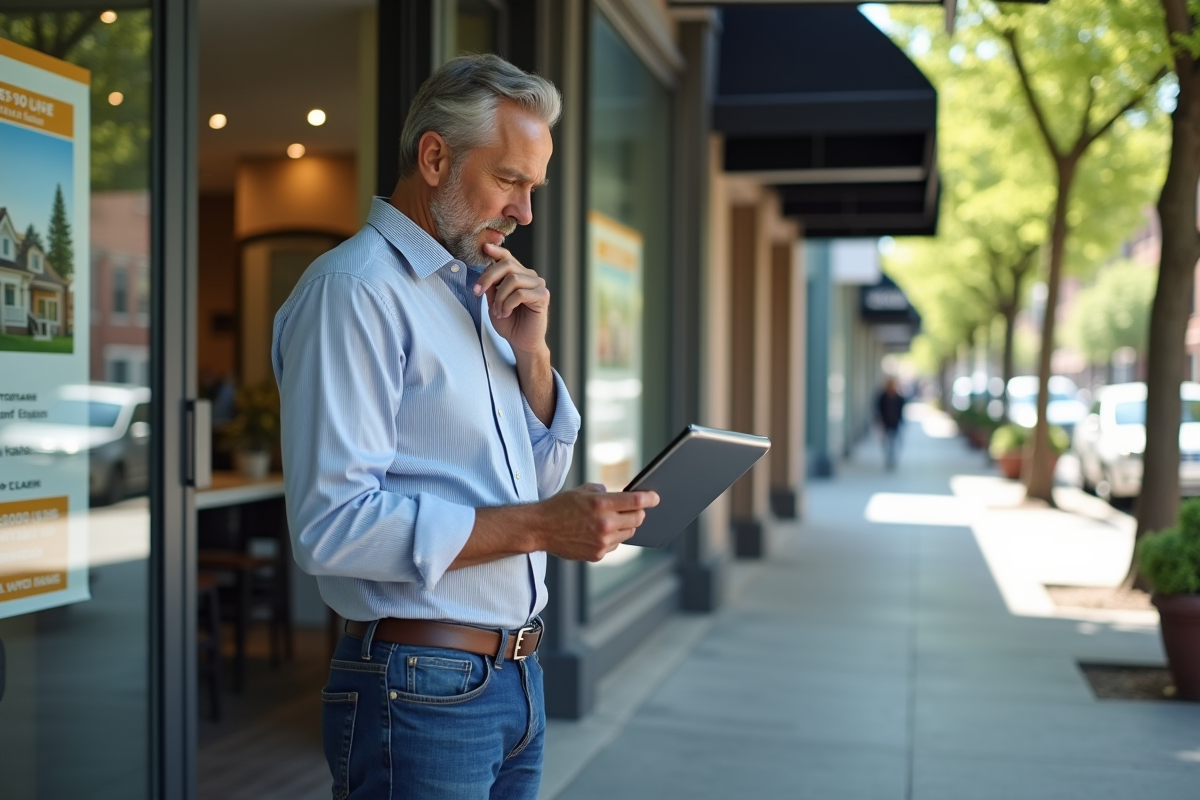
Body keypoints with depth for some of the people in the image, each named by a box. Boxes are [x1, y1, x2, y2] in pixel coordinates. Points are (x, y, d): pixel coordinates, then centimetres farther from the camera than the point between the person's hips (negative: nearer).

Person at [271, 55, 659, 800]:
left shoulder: (479, 292, 14)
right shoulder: (354, 288, -14)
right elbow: (332, 523, -23)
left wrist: (532, 352, -1)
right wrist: (539, 526, -23)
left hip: (517, 681, 8)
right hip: (420, 690, -8)